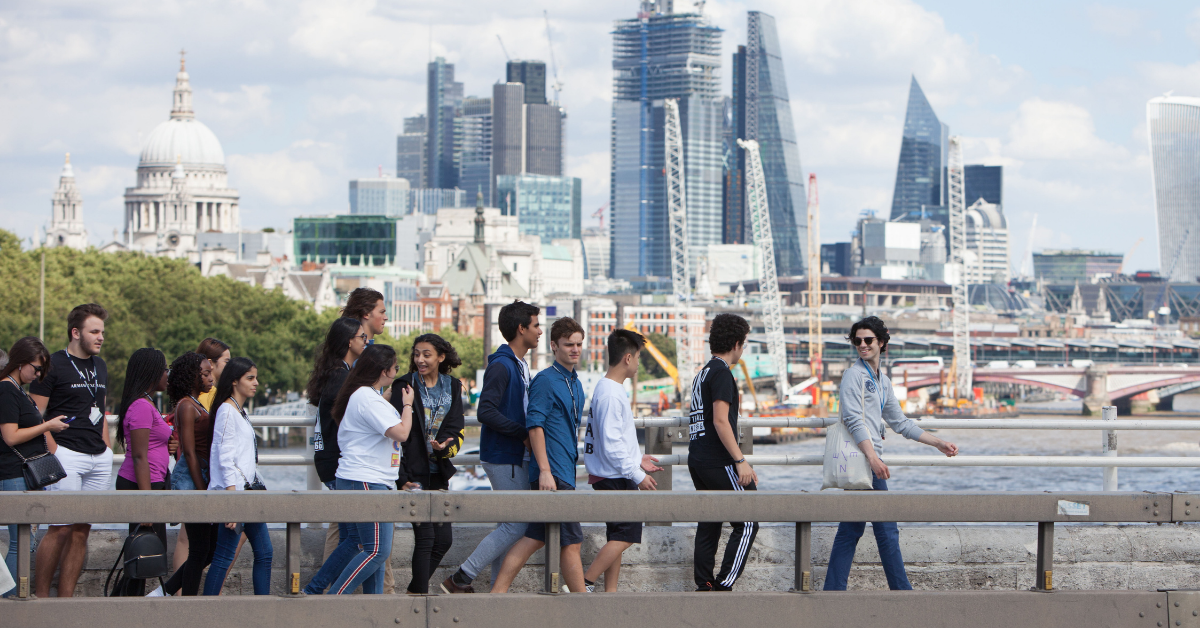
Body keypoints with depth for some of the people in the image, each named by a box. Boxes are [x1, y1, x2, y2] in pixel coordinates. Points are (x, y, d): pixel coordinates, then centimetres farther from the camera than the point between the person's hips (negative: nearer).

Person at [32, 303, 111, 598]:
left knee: (82, 530, 4)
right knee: (61, 528, -12)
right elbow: (34, 415, -6)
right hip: (66, 454, -7)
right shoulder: (53, 365, -4)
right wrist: (51, 450, -13)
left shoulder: (100, 367, 18)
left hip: (99, 457, 7)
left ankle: (65, 599, 8)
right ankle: (40, 596, -2)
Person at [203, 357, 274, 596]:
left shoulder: (241, 411, 17)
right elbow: (225, 459, -17)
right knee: (224, 556, -8)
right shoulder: (227, 411, -11)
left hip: (249, 491, 10)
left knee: (264, 553, 8)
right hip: (234, 491, -10)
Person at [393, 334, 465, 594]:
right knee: (426, 538, -9)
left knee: (444, 539, 6)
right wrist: (401, 477, -15)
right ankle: (420, 594, -1)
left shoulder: (452, 387, 10)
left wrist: (445, 447, -19)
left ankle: (415, 590, 22)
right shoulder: (406, 386, -4)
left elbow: (456, 429, 5)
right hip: (413, 473, -5)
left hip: (439, 473, 5)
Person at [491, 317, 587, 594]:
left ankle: (497, 594, 10)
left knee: (535, 538, 8)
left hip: (564, 472, 9)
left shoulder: (576, 384, 19)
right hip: (552, 474, -9)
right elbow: (534, 425, -15)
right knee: (571, 542, -5)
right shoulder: (545, 381, -9)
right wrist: (545, 470, -21)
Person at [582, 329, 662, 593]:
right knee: (626, 534, -10)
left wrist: (637, 459, 19)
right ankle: (585, 582, -9)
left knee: (618, 536, 11)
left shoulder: (608, 389, 14)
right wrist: (638, 475, -17)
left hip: (614, 478, 10)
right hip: (614, 477, -10)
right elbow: (611, 445, -22)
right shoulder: (610, 394, -18)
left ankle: (610, 592, 11)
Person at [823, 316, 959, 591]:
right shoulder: (854, 374, -6)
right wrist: (873, 457, -27)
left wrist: (939, 443, 24)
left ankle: (833, 591, 7)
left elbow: (900, 423, 26)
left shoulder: (883, 382, 21)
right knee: (886, 529, -4)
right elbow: (853, 420, -17)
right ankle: (901, 590, 1)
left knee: (851, 529, 7)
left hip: (870, 460, 9)